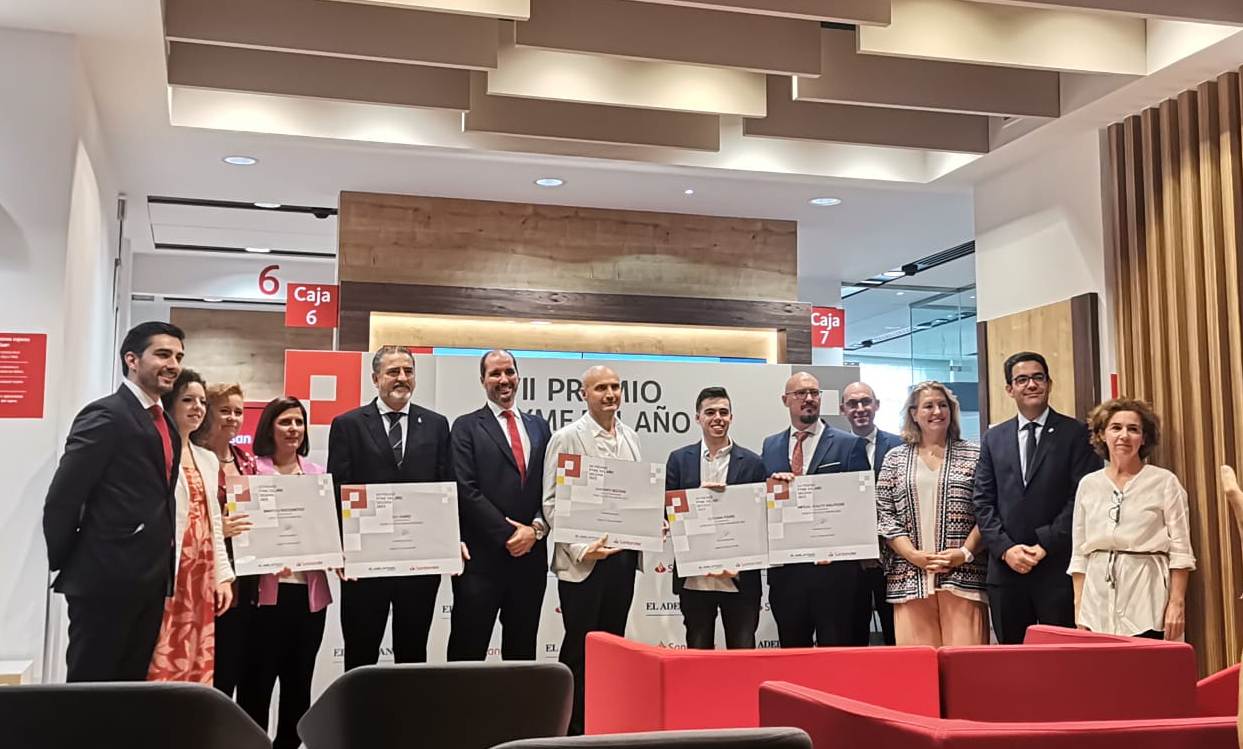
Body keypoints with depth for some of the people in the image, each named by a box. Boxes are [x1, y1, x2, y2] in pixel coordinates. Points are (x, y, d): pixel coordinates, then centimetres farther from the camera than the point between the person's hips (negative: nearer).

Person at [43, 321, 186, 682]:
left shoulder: (166, 425, 15)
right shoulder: (106, 415, -12)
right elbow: (61, 498, -14)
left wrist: (163, 569, 13)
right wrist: (65, 565, -6)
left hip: (150, 581, 8)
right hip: (105, 580, -8)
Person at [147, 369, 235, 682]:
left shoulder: (208, 459, 18)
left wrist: (223, 575, 13)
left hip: (202, 575, 7)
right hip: (167, 573, -7)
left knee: (197, 666, 7)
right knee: (162, 664, -6)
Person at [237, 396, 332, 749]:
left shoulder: (317, 473, 12)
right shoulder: (253, 470, -1)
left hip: (310, 590, 4)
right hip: (267, 590, -4)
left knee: (299, 682, 12)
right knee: (257, 681, 1)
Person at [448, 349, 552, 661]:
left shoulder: (539, 426, 14)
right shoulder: (466, 427, 1)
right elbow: (466, 490, -9)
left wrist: (536, 529, -7)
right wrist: (507, 534, -12)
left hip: (531, 556, 4)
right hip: (482, 557, -4)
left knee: (522, 651, 12)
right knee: (468, 651, 0)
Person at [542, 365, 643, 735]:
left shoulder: (630, 437, 10)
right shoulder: (567, 437, -6)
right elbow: (552, 502, -9)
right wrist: (580, 549, -18)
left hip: (623, 555, 5)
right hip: (583, 560, -5)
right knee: (580, 647, 2)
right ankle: (573, 728, 13)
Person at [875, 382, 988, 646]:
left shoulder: (973, 455, 9)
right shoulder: (895, 459, 12)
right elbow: (884, 515, 7)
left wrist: (965, 552, -8)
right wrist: (913, 555, -5)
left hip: (962, 576, -1)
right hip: (910, 579, 1)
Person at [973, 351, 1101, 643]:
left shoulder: (1075, 434, 3)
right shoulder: (993, 438, 13)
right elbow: (984, 502, 8)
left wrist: (1046, 544, -11)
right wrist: (1005, 548, -5)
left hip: (1058, 567, -3)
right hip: (1006, 567, 3)